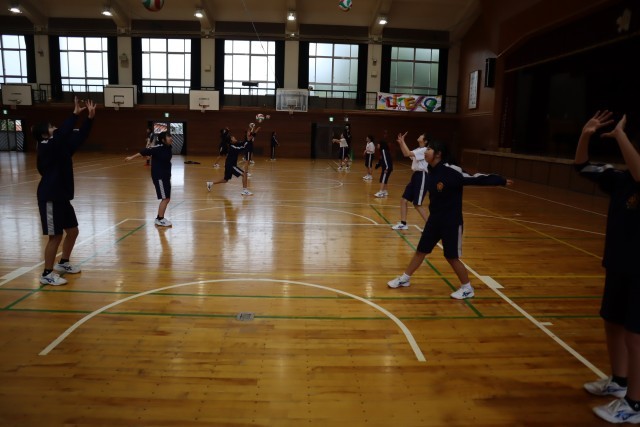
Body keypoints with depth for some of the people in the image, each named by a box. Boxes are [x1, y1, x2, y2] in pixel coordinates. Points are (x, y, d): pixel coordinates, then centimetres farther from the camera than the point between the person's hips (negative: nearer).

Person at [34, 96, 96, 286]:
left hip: (62, 197, 9)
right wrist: (75, 113, -28)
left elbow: (79, 136, 6)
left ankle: (63, 263, 33)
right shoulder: (46, 147, -15)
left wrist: (90, 117, -2)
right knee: (56, 236, -4)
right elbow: (63, 133, -30)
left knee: (72, 231, 15)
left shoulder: (61, 147, 9)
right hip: (50, 199, -9)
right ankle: (47, 274, 8)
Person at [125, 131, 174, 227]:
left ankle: (160, 218, 24)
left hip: (165, 176, 8)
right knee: (165, 198, -6)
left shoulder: (168, 148, 3)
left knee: (167, 199, 11)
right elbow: (144, 151, -15)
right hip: (159, 176, -8)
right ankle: (160, 220, 4)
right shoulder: (158, 148, -18)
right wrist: (132, 157, -12)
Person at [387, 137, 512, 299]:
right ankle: (404, 279, 30)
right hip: (434, 219, 7)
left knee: (451, 257, 3)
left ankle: (467, 288, 23)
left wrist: (501, 181, -16)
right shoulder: (431, 171, -2)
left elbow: (476, 179, -19)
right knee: (421, 250, 15)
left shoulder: (452, 171, -23)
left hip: (451, 222, -7)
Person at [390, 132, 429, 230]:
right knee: (404, 200, 8)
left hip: (421, 177, -9)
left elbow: (409, 153, -25)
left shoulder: (424, 150, -16)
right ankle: (403, 223, 16)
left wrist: (403, 141, -16)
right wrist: (400, 143, 9)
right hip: (415, 176, 9)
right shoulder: (418, 150, 13)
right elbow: (406, 154, 21)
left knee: (417, 204, -6)